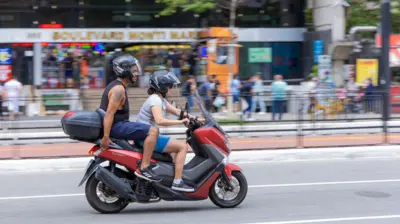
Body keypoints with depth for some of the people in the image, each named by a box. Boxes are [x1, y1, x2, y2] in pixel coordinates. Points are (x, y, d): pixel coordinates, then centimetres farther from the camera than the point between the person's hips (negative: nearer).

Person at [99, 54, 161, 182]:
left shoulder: (115, 86, 17)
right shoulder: (119, 89, -16)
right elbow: (109, 114, -24)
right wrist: (106, 137, -28)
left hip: (117, 125, 11)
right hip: (116, 126, -11)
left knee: (145, 131, 30)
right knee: (153, 131, -18)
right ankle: (144, 168, -22)